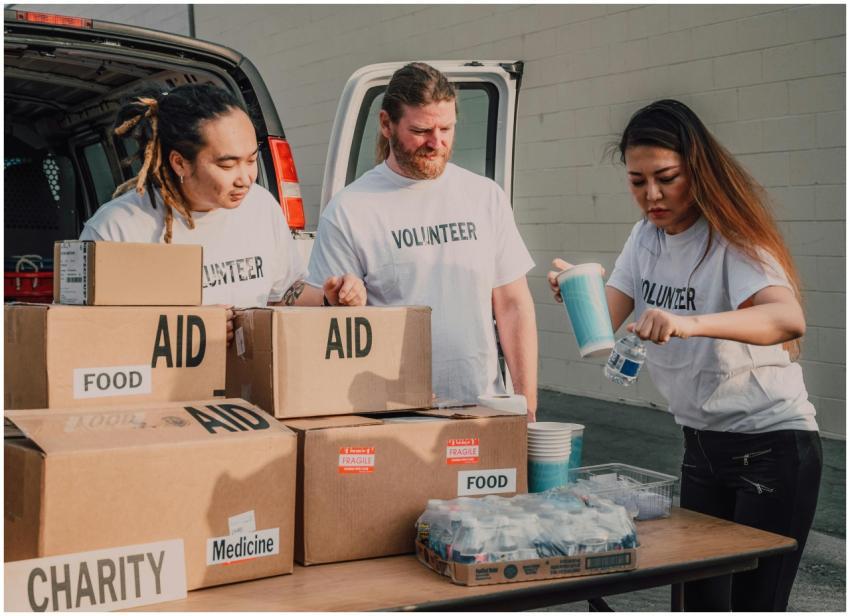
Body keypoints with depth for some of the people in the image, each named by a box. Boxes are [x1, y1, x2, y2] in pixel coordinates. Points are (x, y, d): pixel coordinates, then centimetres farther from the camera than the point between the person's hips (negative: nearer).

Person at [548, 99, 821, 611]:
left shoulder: (732, 238, -18)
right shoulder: (646, 238, 4)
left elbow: (790, 320, -36)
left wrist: (691, 323, -52)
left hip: (773, 445, -7)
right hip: (702, 444, 7)